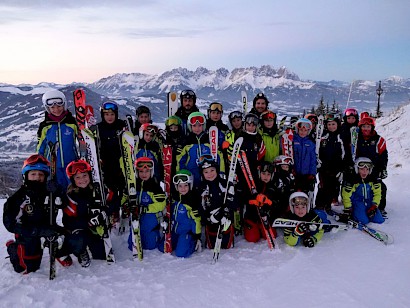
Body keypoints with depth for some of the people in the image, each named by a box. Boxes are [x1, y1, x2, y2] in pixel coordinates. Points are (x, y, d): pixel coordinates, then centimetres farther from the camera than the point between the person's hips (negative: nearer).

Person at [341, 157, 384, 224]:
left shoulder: (374, 180, -2)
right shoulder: (352, 181, -15)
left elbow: (377, 194, 4)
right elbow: (346, 196, -10)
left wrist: (374, 206, -8)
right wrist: (348, 210, -9)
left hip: (370, 203, 5)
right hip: (357, 203, -5)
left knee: (379, 220, -11)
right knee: (364, 221, -26)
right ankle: (354, 214, 6)